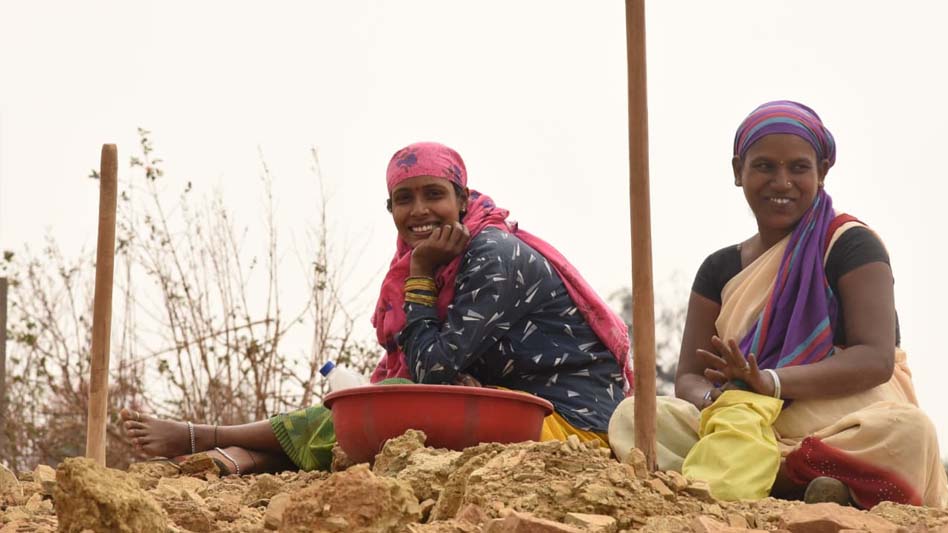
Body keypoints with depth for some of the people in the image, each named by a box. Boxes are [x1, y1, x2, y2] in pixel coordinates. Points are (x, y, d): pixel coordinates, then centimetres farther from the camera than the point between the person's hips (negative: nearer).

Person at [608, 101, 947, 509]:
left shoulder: (850, 245, 2)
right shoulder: (720, 269, 16)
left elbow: (876, 359, -11)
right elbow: (688, 379, 9)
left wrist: (770, 382, -28)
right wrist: (720, 401, -18)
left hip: (847, 428, -3)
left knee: (910, 431, -37)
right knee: (634, 416, -21)